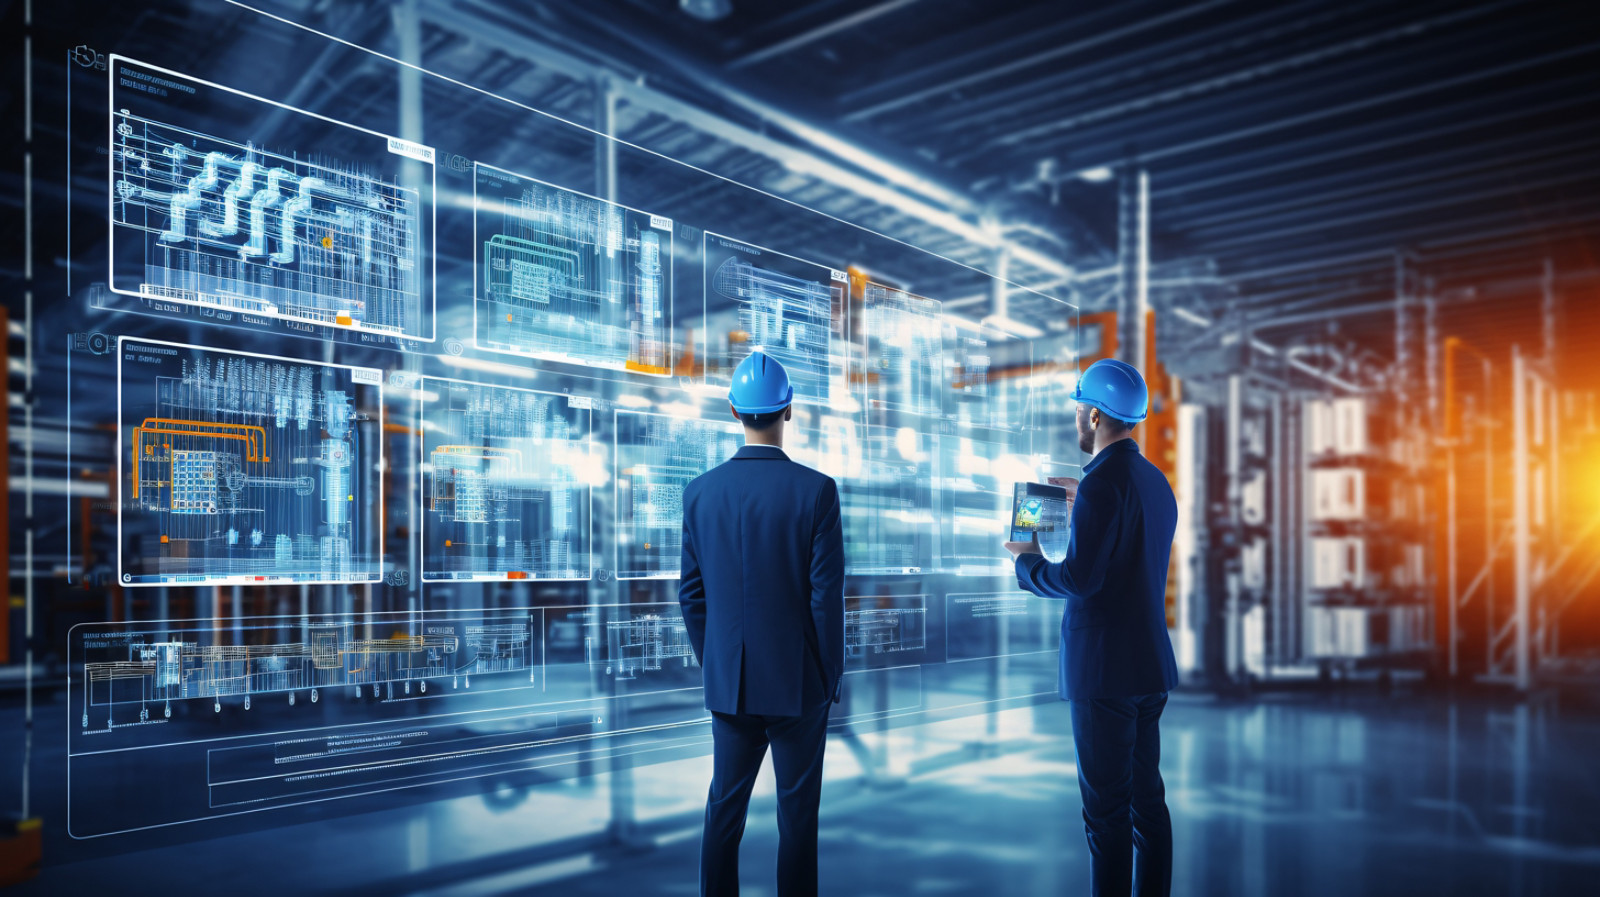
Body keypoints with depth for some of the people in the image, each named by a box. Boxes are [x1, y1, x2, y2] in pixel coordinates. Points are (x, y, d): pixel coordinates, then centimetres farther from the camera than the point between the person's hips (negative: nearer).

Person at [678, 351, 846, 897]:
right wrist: (832, 677, 0)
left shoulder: (701, 492, -3)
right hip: (798, 684, -3)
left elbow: (692, 595, 2)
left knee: (724, 810, 14)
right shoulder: (816, 490, -13)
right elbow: (827, 596, -12)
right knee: (797, 815, 9)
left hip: (728, 684, 3)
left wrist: (712, 667, 14)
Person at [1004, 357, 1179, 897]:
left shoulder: (1103, 482, -17)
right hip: (1151, 666, 9)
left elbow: (1079, 579, -22)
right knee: (1147, 798, 16)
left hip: (1105, 670, -9)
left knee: (1106, 807, -2)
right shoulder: (1155, 480, 11)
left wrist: (1027, 562, -6)